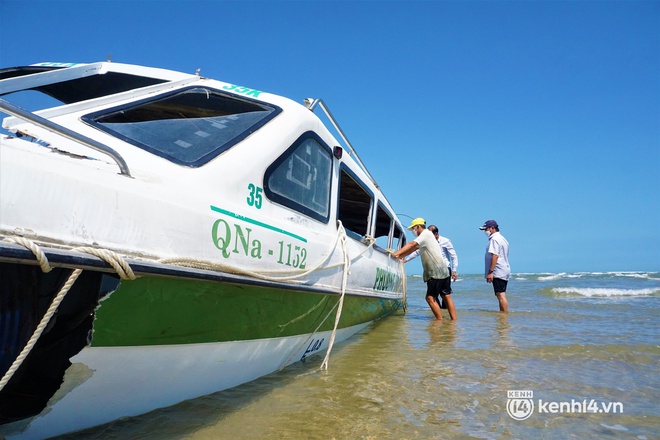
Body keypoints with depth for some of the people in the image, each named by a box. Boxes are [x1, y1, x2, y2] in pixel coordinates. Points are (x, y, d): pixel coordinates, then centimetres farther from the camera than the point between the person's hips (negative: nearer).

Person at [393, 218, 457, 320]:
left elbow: (411, 245, -20)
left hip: (436, 273, -10)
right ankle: (454, 320, 12)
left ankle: (440, 321, -4)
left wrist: (396, 254, -24)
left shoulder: (426, 233, -9)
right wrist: (400, 256, 4)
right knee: (447, 297, 10)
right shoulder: (425, 236, 21)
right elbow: (413, 248, 16)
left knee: (430, 297, -7)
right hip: (444, 271, 10)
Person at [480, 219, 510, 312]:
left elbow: (495, 256, -20)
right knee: (501, 295, 12)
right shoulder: (502, 238, 22)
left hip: (498, 272, -11)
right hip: (504, 271, 11)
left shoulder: (494, 239, -11)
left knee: (501, 295, -11)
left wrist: (490, 272, -23)